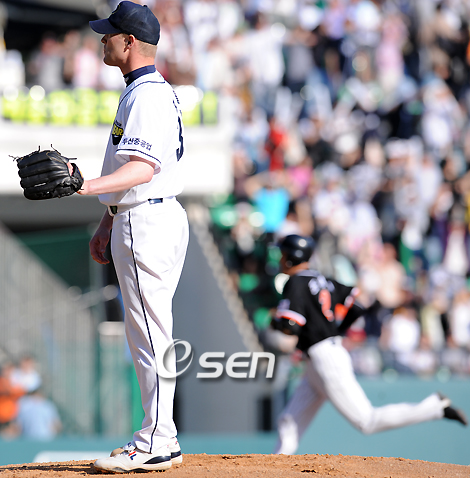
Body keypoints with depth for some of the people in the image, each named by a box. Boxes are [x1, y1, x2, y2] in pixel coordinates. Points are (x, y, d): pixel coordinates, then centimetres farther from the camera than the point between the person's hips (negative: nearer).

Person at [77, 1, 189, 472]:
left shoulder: (147, 95, -16)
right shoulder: (151, 91, 18)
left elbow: (143, 168, -28)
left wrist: (91, 186, -40)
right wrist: (107, 223, 26)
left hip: (147, 223, -11)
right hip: (141, 218, 11)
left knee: (150, 334, -9)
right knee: (147, 333, 13)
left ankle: (154, 445, -7)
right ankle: (160, 440, 17)